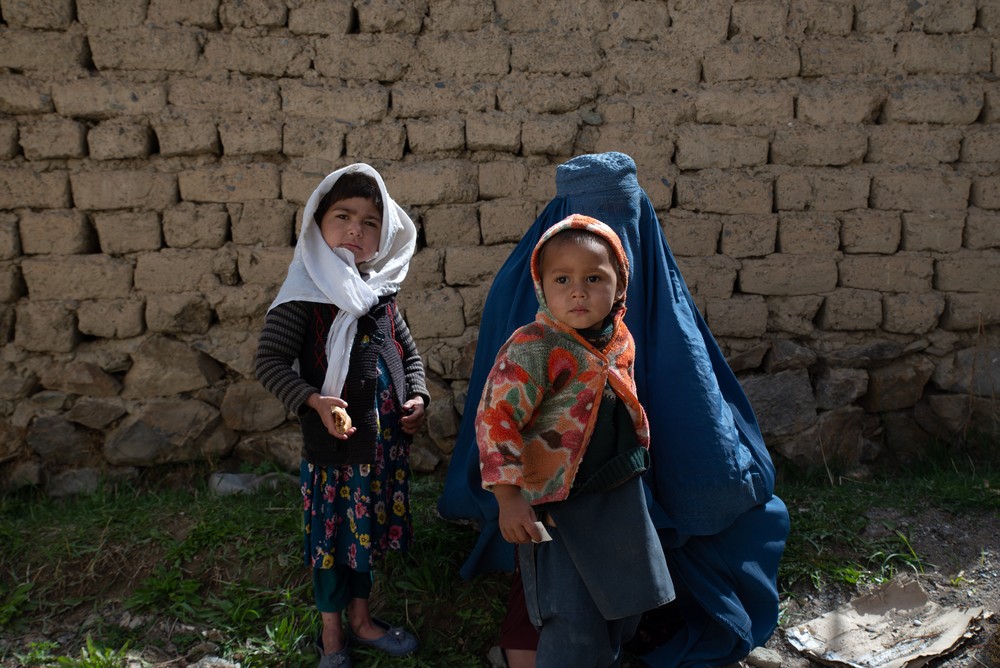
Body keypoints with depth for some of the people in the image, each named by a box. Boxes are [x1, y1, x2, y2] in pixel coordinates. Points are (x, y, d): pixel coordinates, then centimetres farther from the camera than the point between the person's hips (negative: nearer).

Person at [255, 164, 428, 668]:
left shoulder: (380, 291, 6)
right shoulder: (306, 294, -12)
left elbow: (407, 350, 18)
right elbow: (269, 362, -15)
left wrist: (417, 396, 3)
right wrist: (314, 401, -27)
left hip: (385, 436, 6)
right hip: (334, 439, -6)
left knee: (367, 527, 18)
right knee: (333, 531, 7)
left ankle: (361, 620, 37)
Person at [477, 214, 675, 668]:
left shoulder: (620, 340, 1)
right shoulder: (532, 347, -21)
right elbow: (494, 418, -23)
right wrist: (509, 498, -25)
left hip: (620, 498, 7)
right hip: (557, 506, -7)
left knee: (624, 608, 21)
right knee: (574, 630, -5)